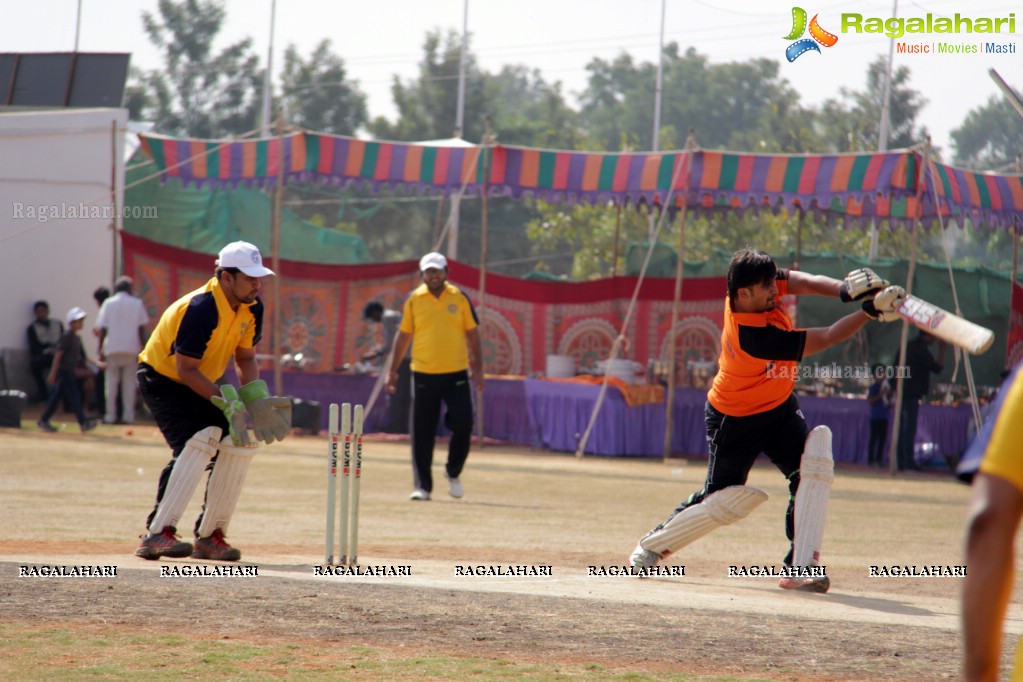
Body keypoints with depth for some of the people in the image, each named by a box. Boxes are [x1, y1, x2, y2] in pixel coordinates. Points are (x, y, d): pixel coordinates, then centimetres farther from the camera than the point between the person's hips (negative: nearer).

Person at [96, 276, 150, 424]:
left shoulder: (108, 304, 3)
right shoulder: (137, 304, 3)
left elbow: (102, 329, -1)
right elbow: (141, 329, 0)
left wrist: (101, 349, 2)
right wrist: (143, 349, 4)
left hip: (112, 349, 0)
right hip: (132, 349, 0)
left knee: (111, 383, 5)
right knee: (129, 383, 4)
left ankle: (110, 415, 2)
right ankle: (128, 415, 0)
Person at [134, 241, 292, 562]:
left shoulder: (251, 308, -5)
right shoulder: (202, 309, -30)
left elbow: (245, 358, 5)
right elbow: (185, 369, -29)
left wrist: (256, 400, -12)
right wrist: (227, 401, -34)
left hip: (199, 384, 8)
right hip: (161, 379, -8)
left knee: (238, 444, -4)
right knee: (200, 439, -28)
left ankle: (210, 536, 4)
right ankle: (157, 534, -30)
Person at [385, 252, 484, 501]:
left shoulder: (460, 298, 3)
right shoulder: (413, 300, 2)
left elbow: (472, 334, 7)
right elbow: (403, 336, 8)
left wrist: (478, 367, 0)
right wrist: (393, 370, 4)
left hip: (456, 374, 0)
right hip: (424, 375, 0)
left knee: (463, 425, -4)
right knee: (422, 433, 0)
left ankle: (453, 473, 20)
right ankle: (422, 486, 7)